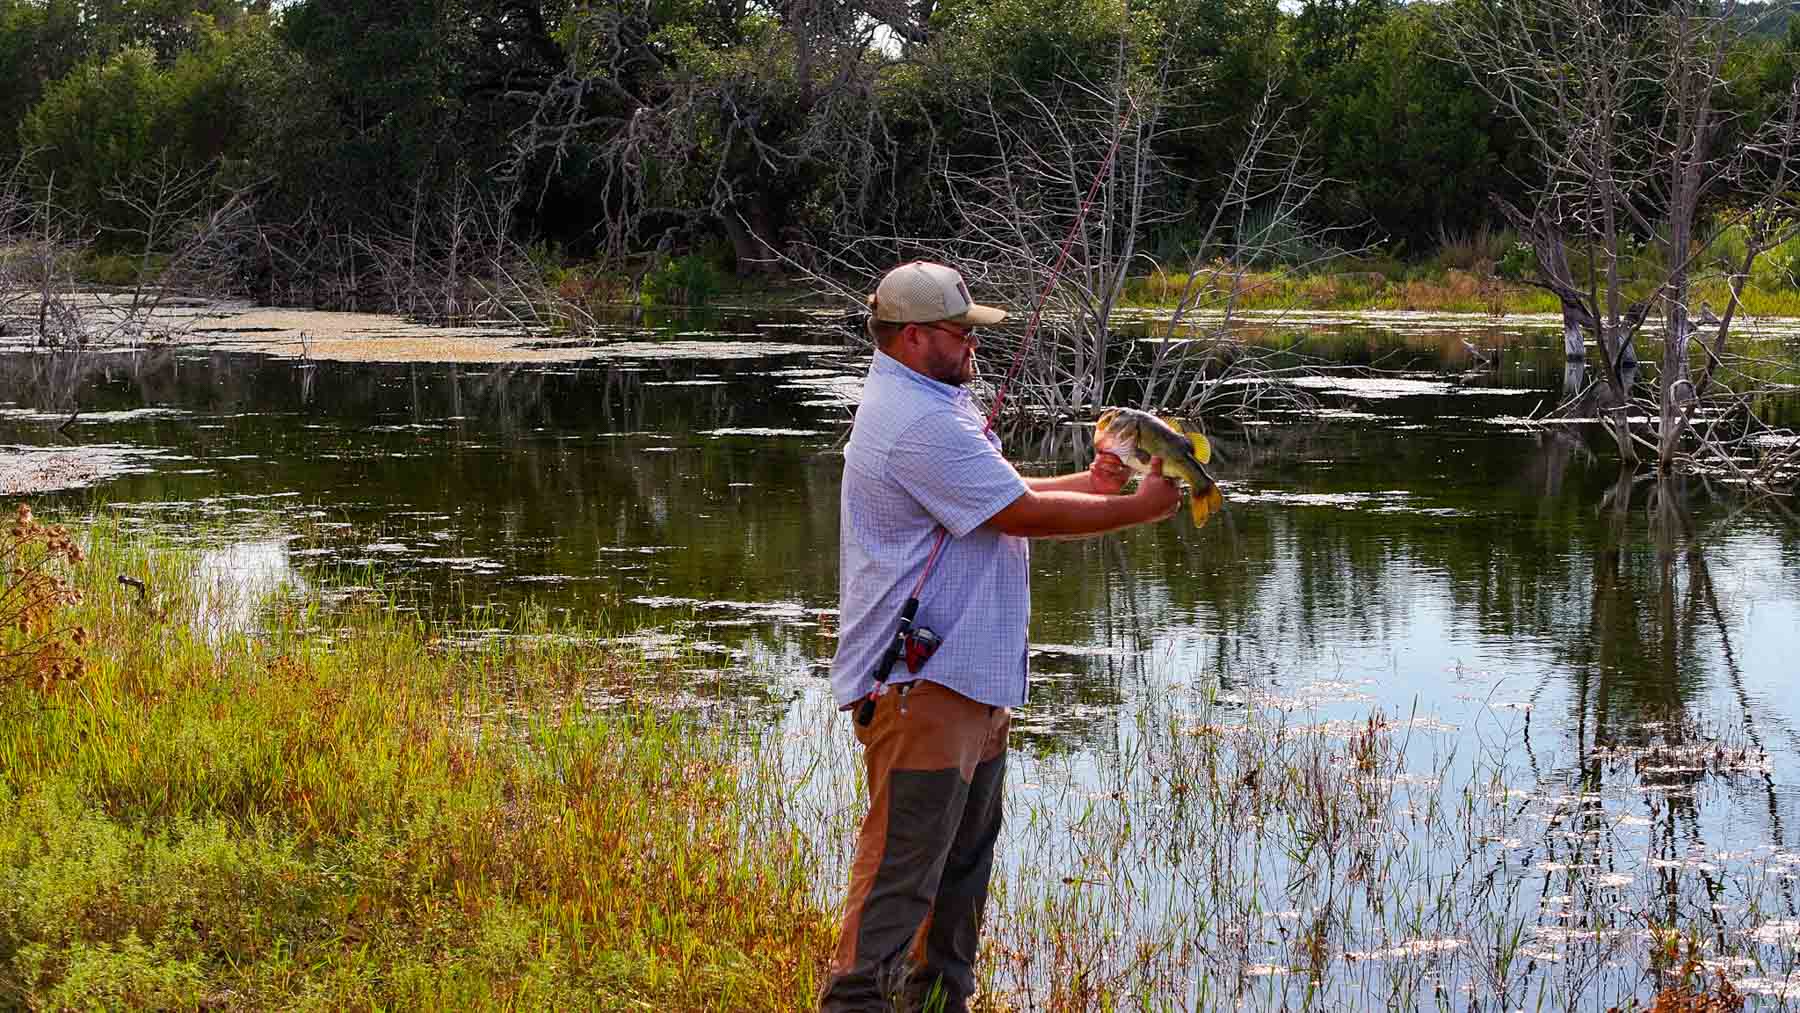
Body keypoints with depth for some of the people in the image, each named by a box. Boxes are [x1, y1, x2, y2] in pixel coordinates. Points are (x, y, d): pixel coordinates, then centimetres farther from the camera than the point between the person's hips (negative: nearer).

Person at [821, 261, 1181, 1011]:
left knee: (966, 851, 17)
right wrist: (1140, 508, -8)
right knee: (903, 861, -11)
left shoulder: (927, 406, 18)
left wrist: (1088, 484, 10)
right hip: (920, 683, -11)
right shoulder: (921, 425, -19)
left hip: (968, 678, 11)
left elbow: (998, 495, 24)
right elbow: (1023, 514, -18)